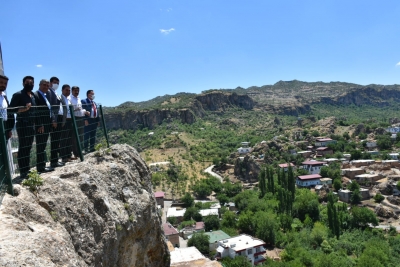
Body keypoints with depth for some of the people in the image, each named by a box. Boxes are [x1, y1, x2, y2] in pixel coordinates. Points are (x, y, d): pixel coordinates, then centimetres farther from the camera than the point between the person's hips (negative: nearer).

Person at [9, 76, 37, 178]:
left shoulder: (34, 96, 15)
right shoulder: (18, 95, -5)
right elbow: (11, 109, -11)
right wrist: (23, 109, -26)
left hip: (32, 125, 6)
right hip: (22, 125, -6)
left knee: (28, 148, 10)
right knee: (22, 148, -3)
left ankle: (27, 170, 17)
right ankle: (23, 172, 2)